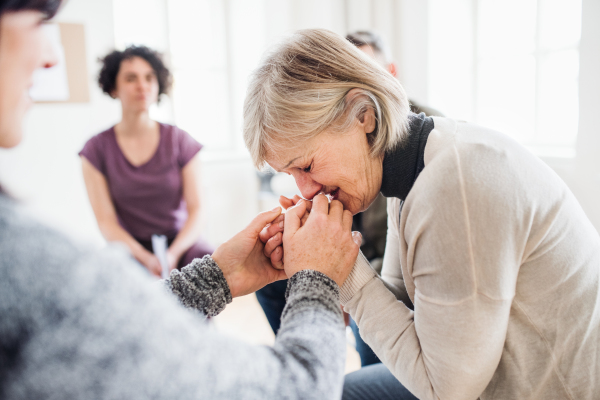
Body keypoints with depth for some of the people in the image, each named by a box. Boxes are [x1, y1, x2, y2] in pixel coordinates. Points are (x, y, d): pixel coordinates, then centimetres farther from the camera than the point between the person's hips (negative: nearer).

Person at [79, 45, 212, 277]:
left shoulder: (180, 141, 3)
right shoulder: (96, 150, 2)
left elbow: (195, 211, -2)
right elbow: (106, 222, -3)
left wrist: (173, 254, -19)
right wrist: (146, 258, -20)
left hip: (181, 242, 1)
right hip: (131, 250, -1)